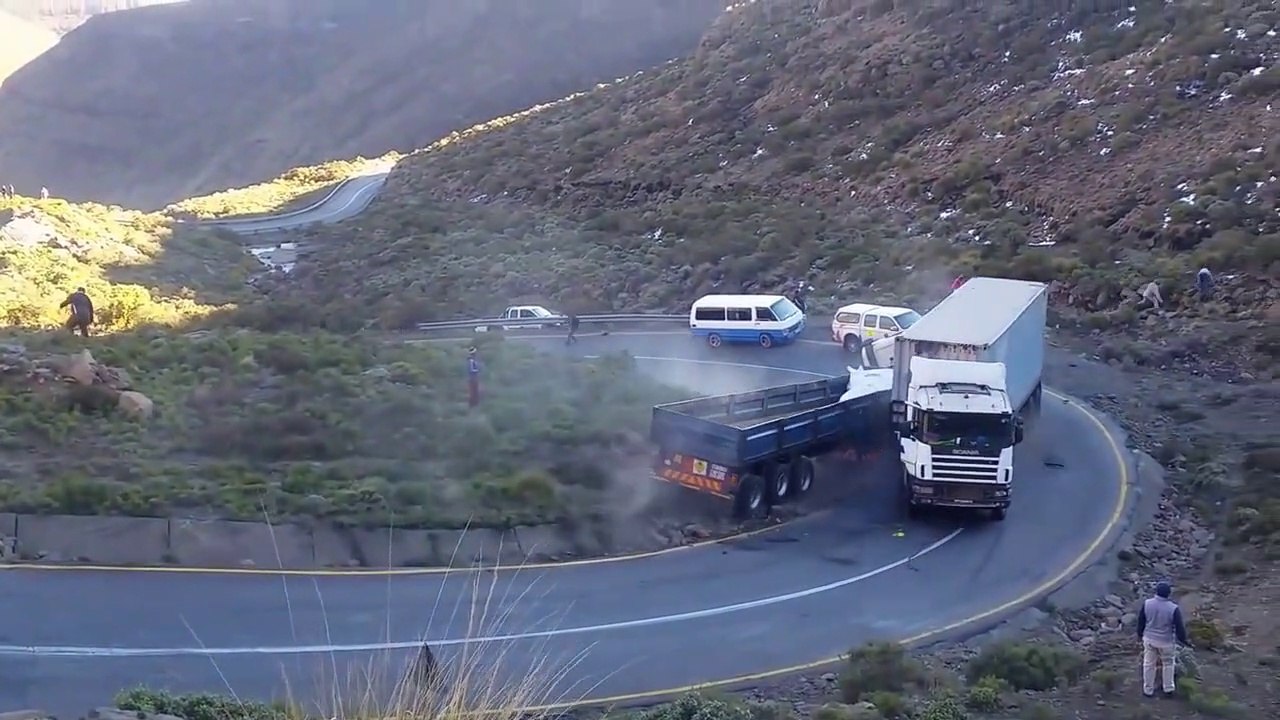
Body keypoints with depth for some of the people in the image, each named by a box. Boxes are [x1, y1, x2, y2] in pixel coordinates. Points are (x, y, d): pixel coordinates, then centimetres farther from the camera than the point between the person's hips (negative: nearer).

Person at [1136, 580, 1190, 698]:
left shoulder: (1147, 604, -15)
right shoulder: (1173, 608, -24)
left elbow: (1140, 621, -1)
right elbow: (1179, 627, -15)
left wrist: (1140, 634, 17)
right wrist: (1184, 640, 3)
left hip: (1149, 639, 2)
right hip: (1166, 641, -2)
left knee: (1149, 664, 18)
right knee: (1168, 664, 22)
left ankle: (1148, 690, 29)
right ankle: (1168, 688, 33)